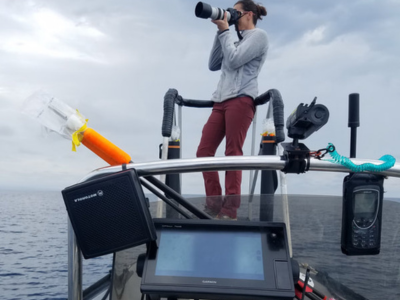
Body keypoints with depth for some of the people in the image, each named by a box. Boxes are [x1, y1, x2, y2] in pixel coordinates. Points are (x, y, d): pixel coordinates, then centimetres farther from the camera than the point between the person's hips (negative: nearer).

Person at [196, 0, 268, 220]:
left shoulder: (258, 35, 6)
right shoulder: (236, 40, 31)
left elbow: (234, 60, -8)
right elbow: (213, 65, 21)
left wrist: (225, 31, 2)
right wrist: (220, 33, 19)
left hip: (241, 100, -8)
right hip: (221, 101, 8)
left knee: (233, 153, -13)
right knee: (203, 151, -3)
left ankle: (230, 211, -11)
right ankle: (214, 206, 1)